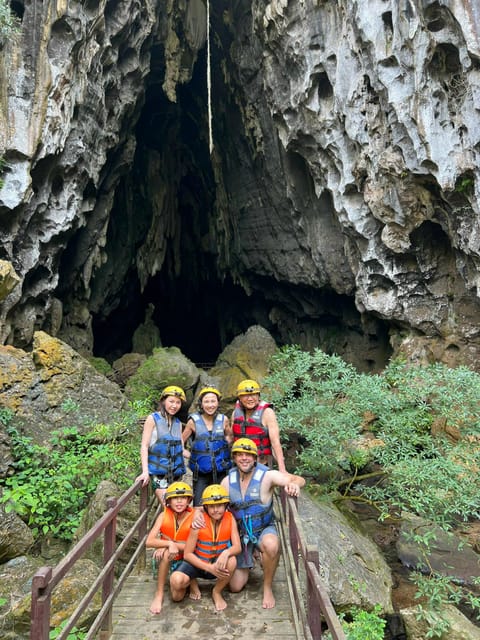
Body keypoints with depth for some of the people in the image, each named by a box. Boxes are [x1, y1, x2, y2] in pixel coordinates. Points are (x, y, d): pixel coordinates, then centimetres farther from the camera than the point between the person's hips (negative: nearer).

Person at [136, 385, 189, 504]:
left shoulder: (178, 423, 13)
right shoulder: (153, 419, -2)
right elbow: (144, 446, -5)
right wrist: (145, 471, -14)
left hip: (176, 472, 5)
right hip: (159, 472, -5)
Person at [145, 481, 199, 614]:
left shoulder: (194, 517, -16)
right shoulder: (164, 516, -13)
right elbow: (149, 542, -21)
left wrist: (174, 545, -30)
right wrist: (169, 544, -35)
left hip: (185, 561, -1)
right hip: (163, 560, 1)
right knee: (167, 551, -33)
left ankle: (193, 584, 0)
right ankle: (159, 594, -18)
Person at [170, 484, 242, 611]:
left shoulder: (229, 518, -12)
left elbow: (237, 547, -18)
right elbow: (187, 554, -16)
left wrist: (226, 552, -41)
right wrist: (209, 568, -27)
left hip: (218, 563, 1)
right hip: (197, 562, -1)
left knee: (232, 561, -34)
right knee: (176, 580, -32)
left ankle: (217, 592, -4)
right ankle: (189, 582, 8)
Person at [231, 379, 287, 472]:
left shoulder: (267, 412, -13)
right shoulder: (236, 412, 1)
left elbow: (275, 441, -18)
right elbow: (231, 437, 11)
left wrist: (282, 468, -23)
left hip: (262, 464, -4)